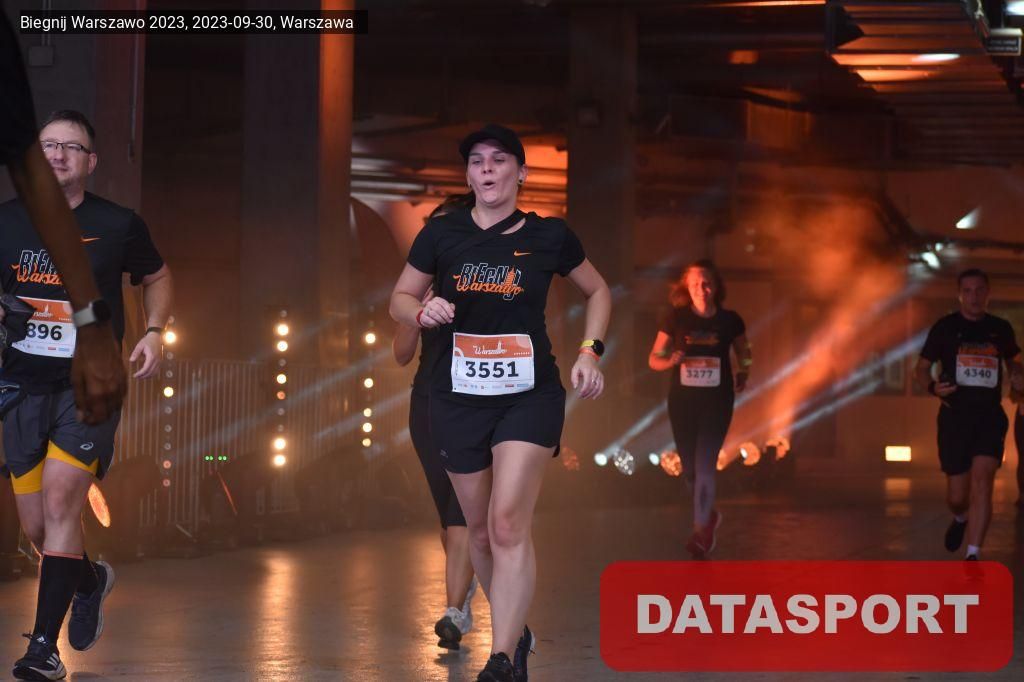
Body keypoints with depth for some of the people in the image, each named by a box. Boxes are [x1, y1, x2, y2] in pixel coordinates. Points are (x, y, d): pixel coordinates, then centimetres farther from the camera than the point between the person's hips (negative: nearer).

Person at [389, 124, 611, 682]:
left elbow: (597, 290, 16)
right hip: (458, 398, 2)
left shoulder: (550, 237, 0)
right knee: (481, 530, 11)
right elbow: (400, 299, 10)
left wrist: (589, 353, 2)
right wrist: (424, 311, -12)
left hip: (530, 394, -2)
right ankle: (517, 634, 34)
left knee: (509, 524, -18)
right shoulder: (441, 235, 1)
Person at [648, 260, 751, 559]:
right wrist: (670, 361, -21)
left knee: (705, 466, -14)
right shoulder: (675, 318, -5)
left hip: (717, 401, -2)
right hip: (682, 401, 2)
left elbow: (744, 354, 16)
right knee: (690, 468, 13)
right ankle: (709, 515, 39)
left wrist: (743, 375, 2)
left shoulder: (730, 320, -3)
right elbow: (654, 359, -2)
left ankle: (701, 532, -13)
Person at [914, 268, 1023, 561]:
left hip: (990, 416, 1)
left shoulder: (1000, 328, 9)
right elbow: (921, 369, 7)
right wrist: (933, 386, -15)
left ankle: (973, 554, -21)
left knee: (982, 480, -19)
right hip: (954, 415, 0)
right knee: (957, 496, 3)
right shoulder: (945, 327, 3)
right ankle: (960, 519, 41)